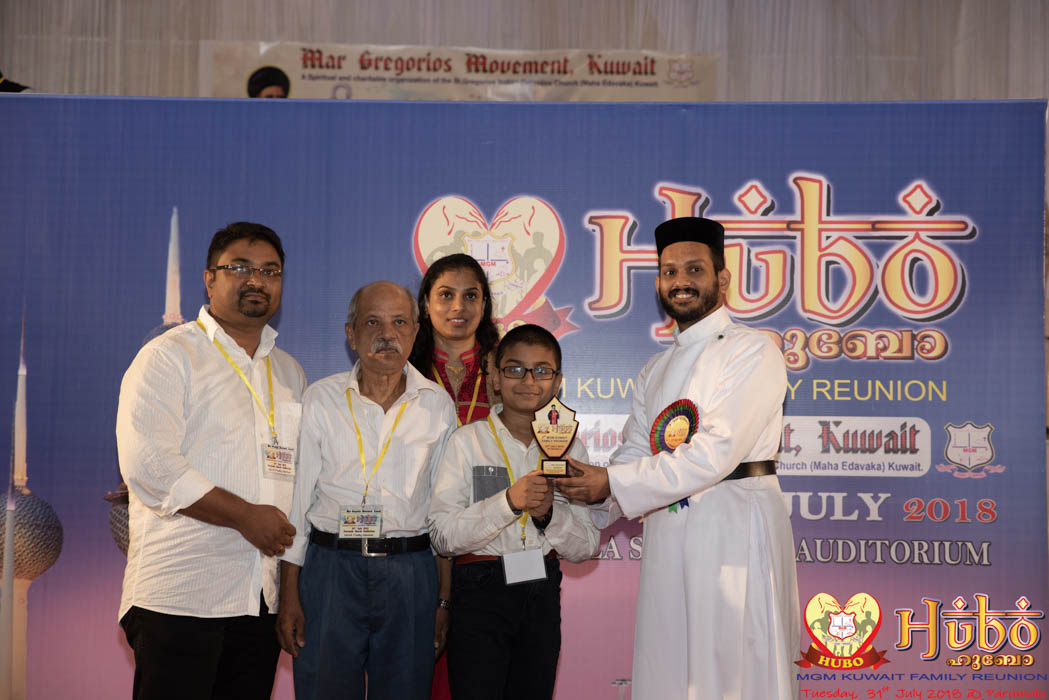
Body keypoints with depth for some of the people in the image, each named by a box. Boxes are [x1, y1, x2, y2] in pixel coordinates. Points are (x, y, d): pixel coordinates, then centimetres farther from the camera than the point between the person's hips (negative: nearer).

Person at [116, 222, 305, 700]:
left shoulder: (290, 373, 18)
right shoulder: (168, 356, -2)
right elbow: (146, 463, -14)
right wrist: (245, 516, -14)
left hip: (263, 599, 6)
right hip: (180, 596, -6)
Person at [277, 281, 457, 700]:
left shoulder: (437, 405, 5)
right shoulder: (321, 400, 1)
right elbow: (296, 499, 2)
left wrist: (446, 598, 6)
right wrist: (289, 597, -2)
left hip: (410, 574, 1)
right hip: (330, 567, -1)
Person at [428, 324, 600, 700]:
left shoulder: (569, 446, 7)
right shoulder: (467, 441, -3)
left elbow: (586, 547, 4)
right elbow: (443, 535, -12)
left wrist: (549, 514, -14)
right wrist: (508, 502, -21)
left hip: (542, 597, 4)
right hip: (480, 595, -3)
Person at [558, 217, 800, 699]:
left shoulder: (752, 352, -4)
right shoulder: (655, 371, 21)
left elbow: (717, 452, -15)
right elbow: (634, 452, 15)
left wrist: (614, 484, -12)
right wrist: (584, 492, -6)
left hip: (734, 527, -6)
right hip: (667, 535, 7)